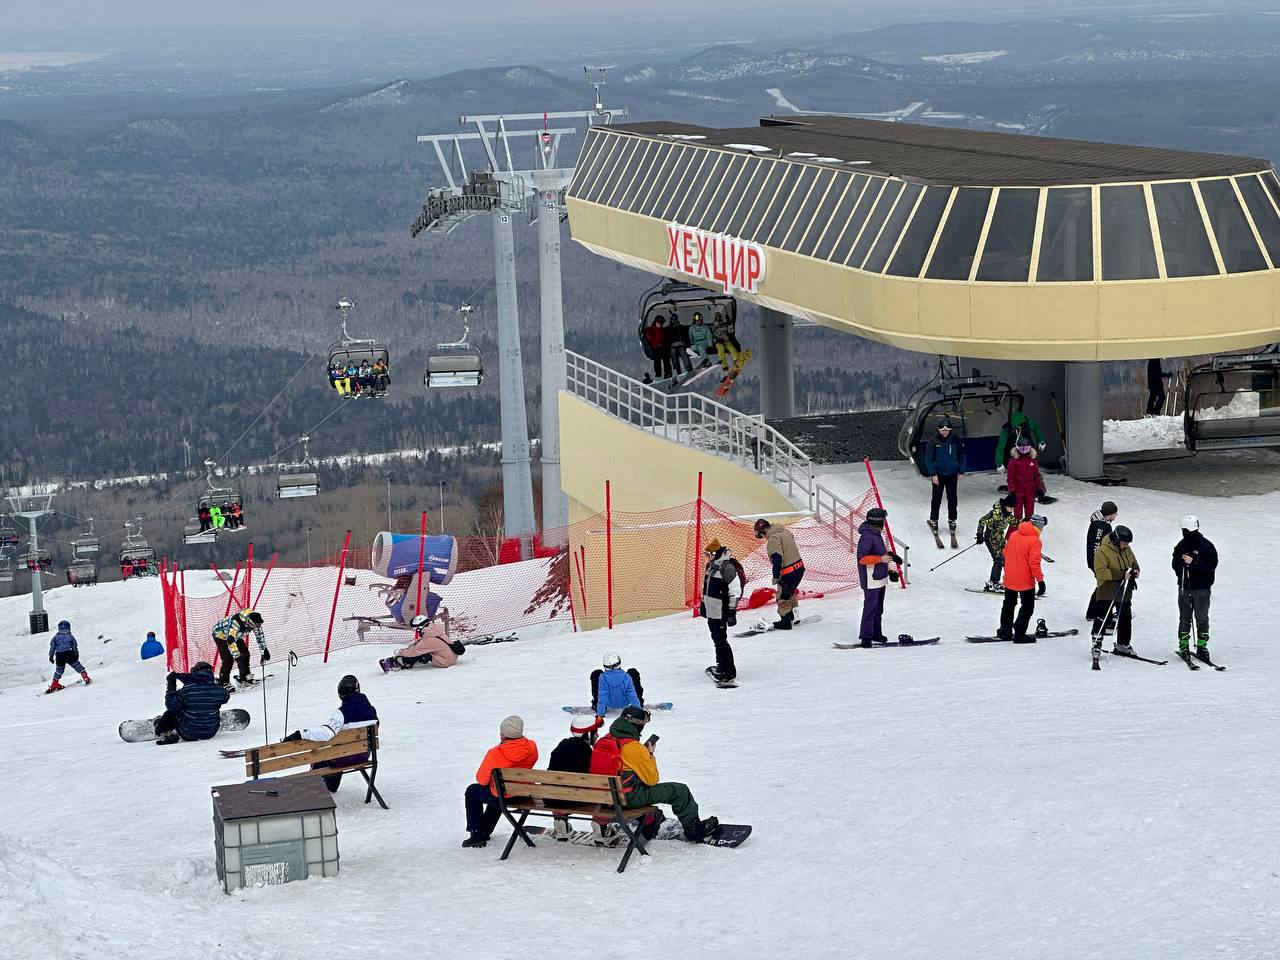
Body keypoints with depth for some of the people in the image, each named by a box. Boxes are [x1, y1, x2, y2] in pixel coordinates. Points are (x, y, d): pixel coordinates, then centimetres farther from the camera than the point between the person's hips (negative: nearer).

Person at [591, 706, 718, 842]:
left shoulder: (603, 741, 1)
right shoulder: (635, 748, -21)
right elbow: (653, 779, -11)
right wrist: (650, 755, 1)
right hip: (628, 798, -8)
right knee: (679, 791, 2)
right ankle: (694, 830, 19)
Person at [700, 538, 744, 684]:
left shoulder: (727, 567, -19)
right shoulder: (711, 565, 11)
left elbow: (735, 591, -21)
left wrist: (732, 612, -22)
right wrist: (703, 604, 28)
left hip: (720, 612, -10)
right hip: (711, 610, 10)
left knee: (720, 640, -10)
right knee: (716, 638, 18)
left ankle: (729, 672, -6)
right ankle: (721, 666, 32)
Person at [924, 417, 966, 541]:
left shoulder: (955, 440, -6)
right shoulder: (933, 440, -12)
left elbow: (961, 456, 4)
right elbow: (928, 458, -10)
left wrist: (961, 471, 2)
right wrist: (933, 474, -14)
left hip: (952, 474, 2)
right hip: (938, 474, -2)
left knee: (952, 498, 8)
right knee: (936, 498, 5)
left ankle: (952, 519, 22)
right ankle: (933, 520, 17)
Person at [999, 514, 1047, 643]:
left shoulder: (1013, 534, 2)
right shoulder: (1034, 540, -18)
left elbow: (1006, 553, 13)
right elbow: (1034, 562, -22)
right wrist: (1040, 580, -17)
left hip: (1009, 578, 6)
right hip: (1025, 581, -6)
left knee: (1009, 605, 21)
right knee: (1027, 607, 7)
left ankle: (1005, 631, 25)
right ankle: (1019, 634, 4)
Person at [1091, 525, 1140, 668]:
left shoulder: (1127, 550, 7)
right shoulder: (1103, 551, -17)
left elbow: (1134, 564, 21)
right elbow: (1100, 572, -26)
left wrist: (1134, 572, -4)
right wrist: (1122, 574, -29)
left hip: (1124, 592, 7)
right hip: (1107, 593, -7)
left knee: (1125, 619, 16)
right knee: (1102, 620, -9)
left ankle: (1122, 645, 31)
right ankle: (1097, 646, -2)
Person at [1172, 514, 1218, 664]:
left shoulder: (1206, 546, -7)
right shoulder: (1180, 546, 8)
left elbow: (1212, 564, -15)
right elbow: (1175, 564, 19)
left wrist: (1194, 562, -23)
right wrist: (1181, 573, 0)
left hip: (1202, 588, -4)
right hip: (1184, 588, 4)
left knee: (1202, 618, 1)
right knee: (1184, 618, 7)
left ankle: (1202, 646, 7)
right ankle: (1183, 646, 13)